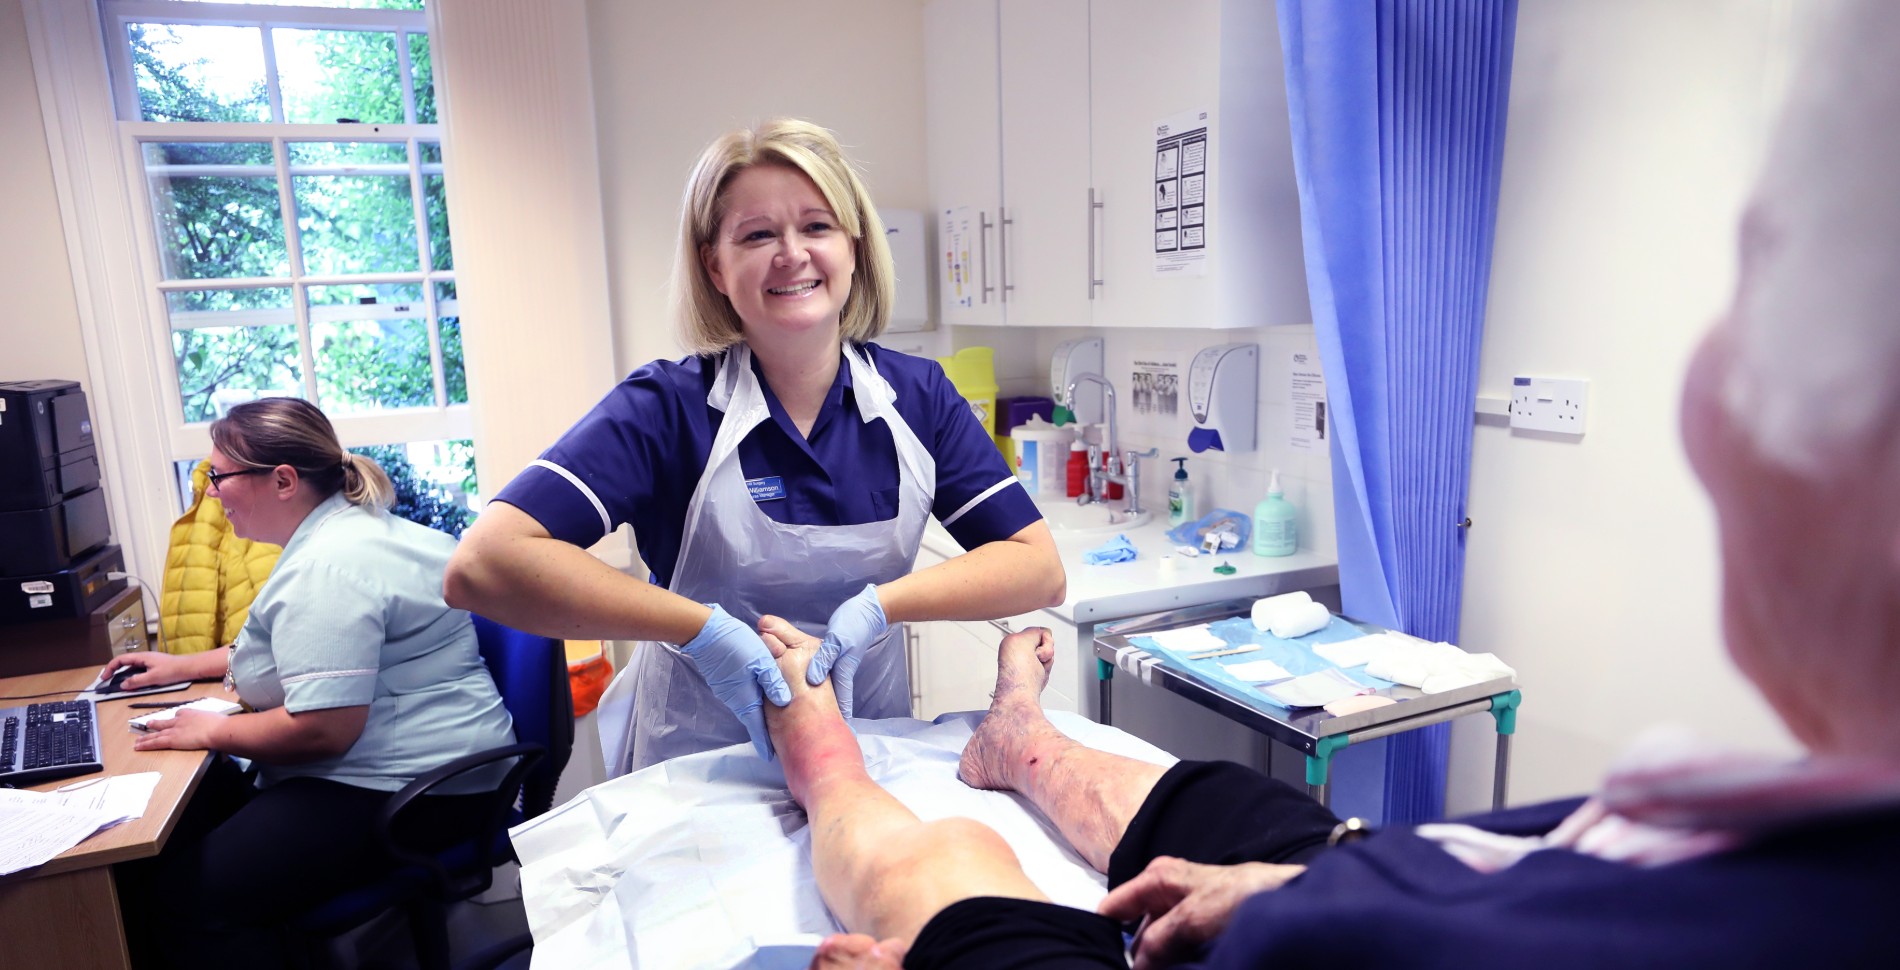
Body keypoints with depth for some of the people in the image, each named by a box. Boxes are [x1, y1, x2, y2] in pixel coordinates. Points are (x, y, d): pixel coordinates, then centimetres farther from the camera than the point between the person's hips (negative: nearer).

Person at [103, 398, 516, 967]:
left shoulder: (326, 567, -20)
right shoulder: (344, 530, 15)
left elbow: (323, 728, -25)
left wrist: (214, 732, -8)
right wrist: (185, 666, 31)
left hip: (410, 791, -11)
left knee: (174, 898, -14)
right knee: (173, 827, 12)